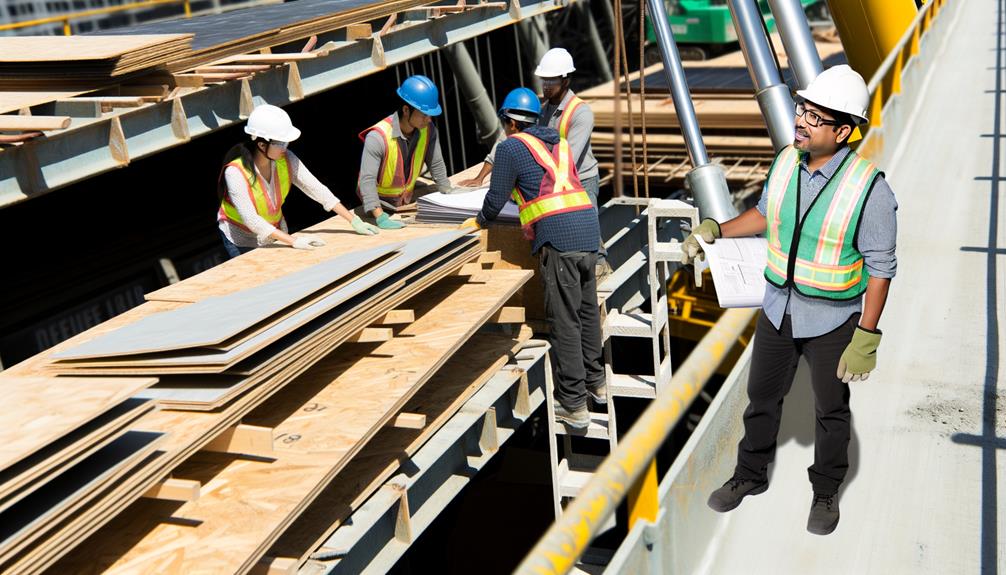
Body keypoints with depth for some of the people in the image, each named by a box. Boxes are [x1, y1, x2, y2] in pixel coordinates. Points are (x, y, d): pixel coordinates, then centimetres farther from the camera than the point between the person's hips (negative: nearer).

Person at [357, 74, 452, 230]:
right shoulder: (378, 137, -30)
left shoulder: (428, 129, -14)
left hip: (407, 198, 6)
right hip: (381, 201, -6)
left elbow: (437, 165, -3)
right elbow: (367, 180, -34)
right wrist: (380, 217, -42)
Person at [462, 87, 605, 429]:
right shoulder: (559, 144, 26)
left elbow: (497, 197, 7)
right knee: (587, 311, 18)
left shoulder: (511, 146, 5)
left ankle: (573, 406, -3)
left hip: (557, 235, -7)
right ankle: (595, 382, 30)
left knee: (564, 321, -5)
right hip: (588, 227, 7)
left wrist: (480, 221, 27)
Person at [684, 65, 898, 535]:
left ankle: (826, 492, 37)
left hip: (833, 320, -5)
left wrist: (866, 337, -18)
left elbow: (881, 267, -17)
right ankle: (750, 475, 40)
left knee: (830, 411, 15)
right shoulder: (786, 162, -6)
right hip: (778, 308, 5)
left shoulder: (869, 189, -23)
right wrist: (716, 229, 1)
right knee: (762, 398, 19)